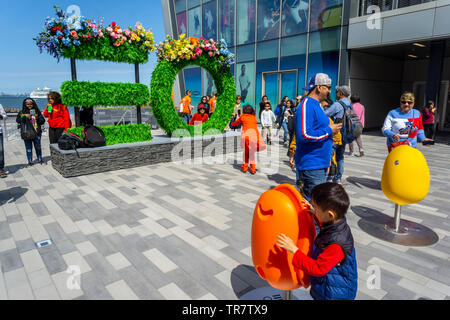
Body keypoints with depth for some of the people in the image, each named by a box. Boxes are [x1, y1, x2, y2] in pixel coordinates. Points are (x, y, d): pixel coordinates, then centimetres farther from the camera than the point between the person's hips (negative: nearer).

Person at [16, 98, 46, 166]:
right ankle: (30, 161, 9)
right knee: (28, 147, 3)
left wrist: (38, 117, -12)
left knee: (38, 146, 7)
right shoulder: (22, 112, 6)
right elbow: (18, 120, -3)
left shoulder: (37, 111, 7)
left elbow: (43, 121, 6)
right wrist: (25, 116, -15)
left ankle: (40, 159, 19)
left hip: (37, 132, 1)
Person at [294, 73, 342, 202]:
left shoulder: (316, 105, 16)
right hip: (311, 166, -10)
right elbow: (304, 135, -27)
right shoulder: (307, 105, -16)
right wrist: (329, 130, -16)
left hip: (321, 164, 10)